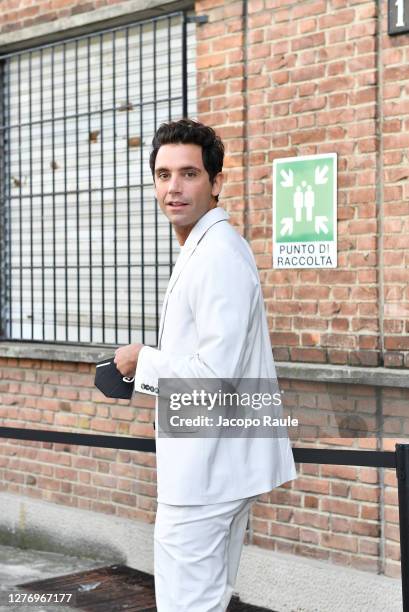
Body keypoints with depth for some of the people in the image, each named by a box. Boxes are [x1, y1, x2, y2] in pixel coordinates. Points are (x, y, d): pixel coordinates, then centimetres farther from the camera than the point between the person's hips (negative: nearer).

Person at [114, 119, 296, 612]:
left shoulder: (218, 257, -19)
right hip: (220, 462, 11)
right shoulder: (205, 250, 15)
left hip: (206, 469, -11)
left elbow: (216, 373, -24)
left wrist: (143, 360, -11)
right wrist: (146, 372, 12)